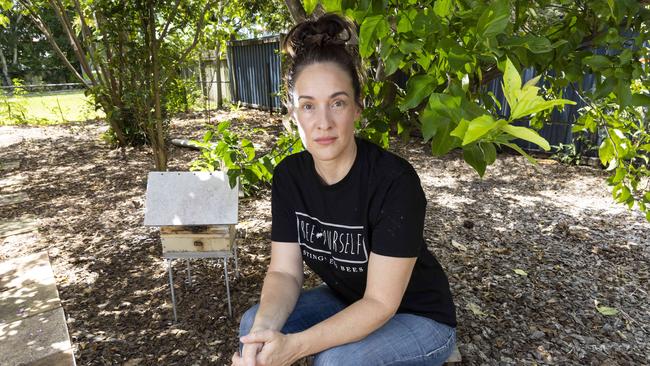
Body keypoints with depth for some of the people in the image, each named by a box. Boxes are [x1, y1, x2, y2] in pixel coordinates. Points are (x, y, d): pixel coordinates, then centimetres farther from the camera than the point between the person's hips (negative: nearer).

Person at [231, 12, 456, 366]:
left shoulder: (394, 181, -30)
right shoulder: (289, 175, -12)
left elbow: (381, 303, -27)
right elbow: (284, 271, -11)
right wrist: (265, 329, -31)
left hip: (419, 317, -4)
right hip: (347, 304, 5)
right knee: (253, 324, -12)